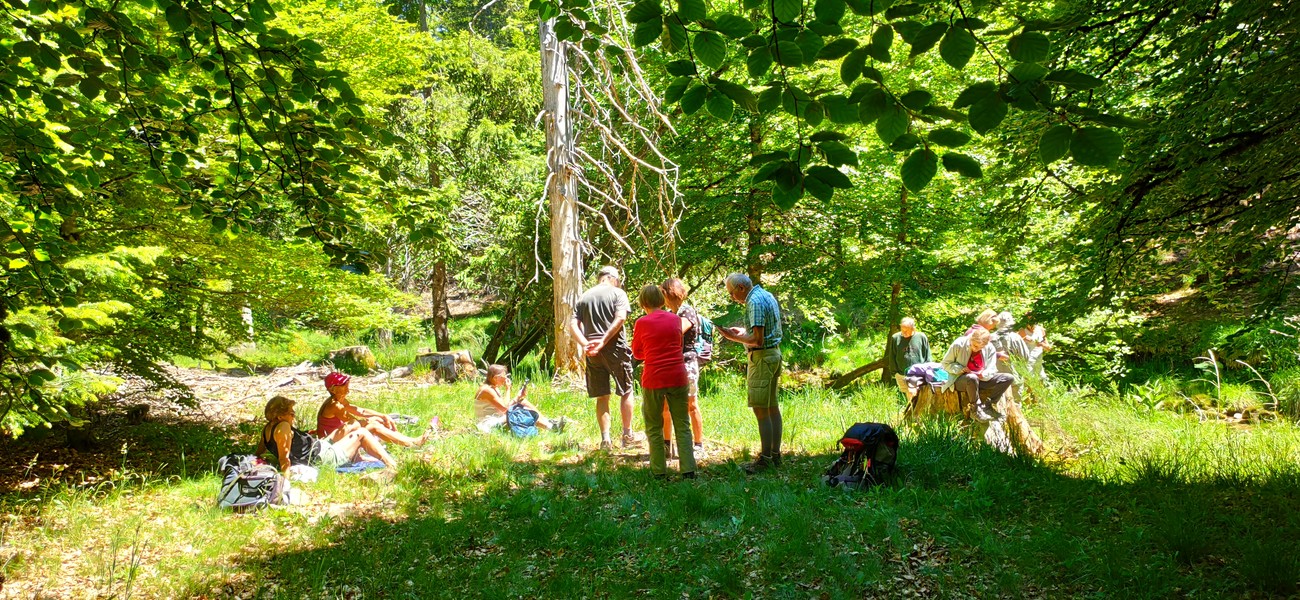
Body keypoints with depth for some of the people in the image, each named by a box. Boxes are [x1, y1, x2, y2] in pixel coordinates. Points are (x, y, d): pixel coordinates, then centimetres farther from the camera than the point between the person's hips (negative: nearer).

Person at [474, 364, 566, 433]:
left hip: (497, 419, 10)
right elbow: (504, 408, -21)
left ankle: (548, 422, -3)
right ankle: (551, 427, -16)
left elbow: (505, 406, 8)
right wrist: (508, 389, -15)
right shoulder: (487, 390, -18)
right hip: (488, 425, -10)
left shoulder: (494, 388, 12)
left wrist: (518, 397, -3)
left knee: (522, 402, 0)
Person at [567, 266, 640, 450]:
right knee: (626, 391, 10)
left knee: (602, 396, 9)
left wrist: (585, 344, -8)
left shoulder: (584, 297, 13)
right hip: (615, 348, -4)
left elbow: (573, 325, 3)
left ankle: (605, 439, 9)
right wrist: (604, 340, -15)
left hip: (593, 352, 4)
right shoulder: (618, 293, 1)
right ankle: (628, 435, 16)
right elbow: (620, 317, -15)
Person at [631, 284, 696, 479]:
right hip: (677, 377, 3)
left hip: (653, 380, -2)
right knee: (682, 426, 9)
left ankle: (659, 471, 11)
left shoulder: (641, 323, -6)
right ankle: (688, 469, 5)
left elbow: (637, 353, 6)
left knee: (654, 428, 10)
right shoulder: (676, 319, 3)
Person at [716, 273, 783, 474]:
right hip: (774, 353, 10)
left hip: (762, 357, -10)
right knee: (772, 407, 13)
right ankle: (775, 454, 20)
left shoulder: (755, 301, -17)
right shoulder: (767, 296, 14)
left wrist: (734, 338, -11)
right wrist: (742, 331, 15)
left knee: (761, 410, -6)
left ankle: (765, 459, -3)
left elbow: (758, 340, -22)